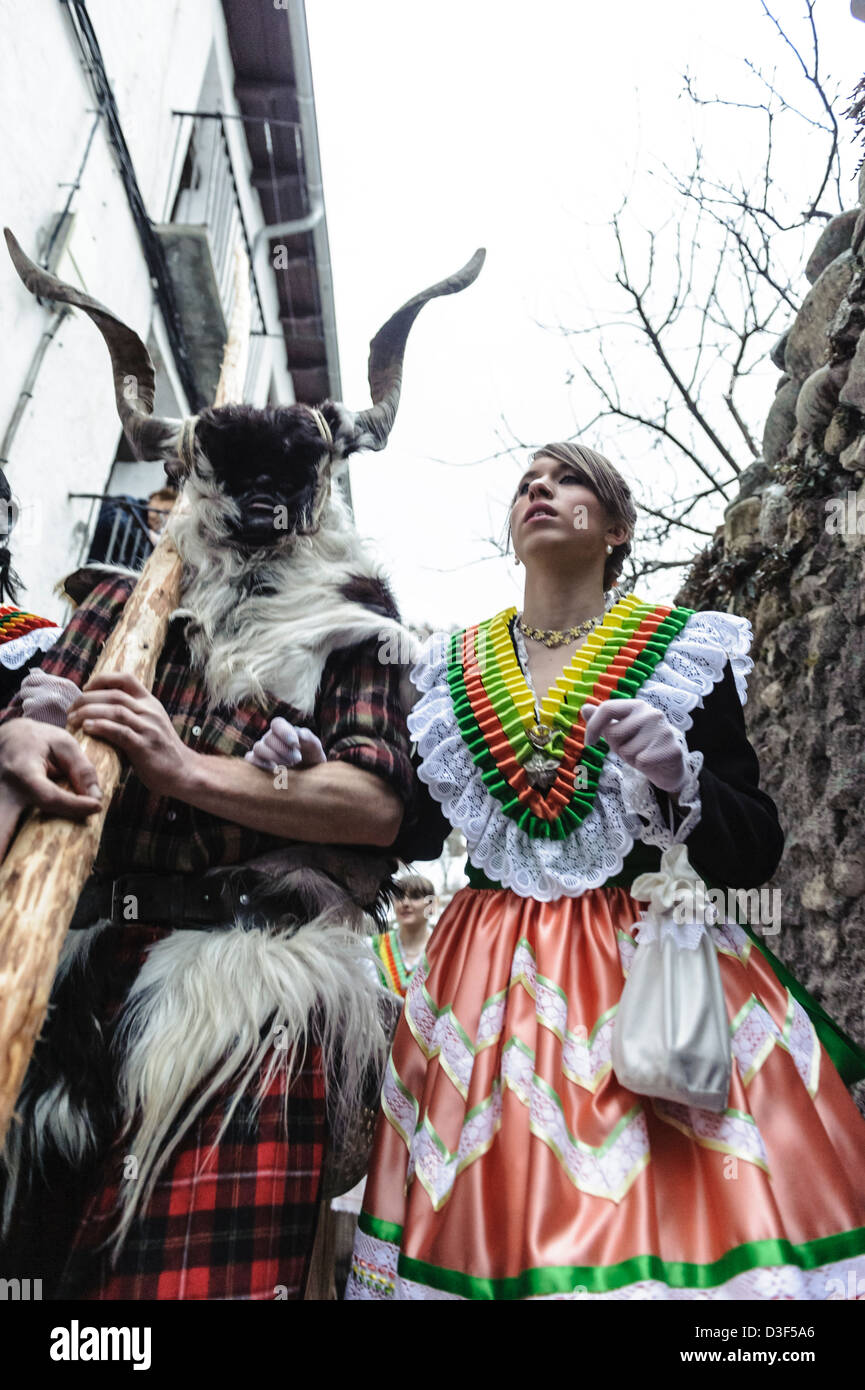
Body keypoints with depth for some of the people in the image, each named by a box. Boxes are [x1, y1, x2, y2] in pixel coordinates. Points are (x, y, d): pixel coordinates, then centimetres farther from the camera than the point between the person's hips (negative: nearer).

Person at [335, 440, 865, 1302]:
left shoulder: (687, 651, 0)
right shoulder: (452, 670, 8)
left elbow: (757, 853, -4)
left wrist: (679, 777, -22)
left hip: (652, 961, -1)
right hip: (492, 976, 2)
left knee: (666, 1209, 0)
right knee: (495, 1220, 8)